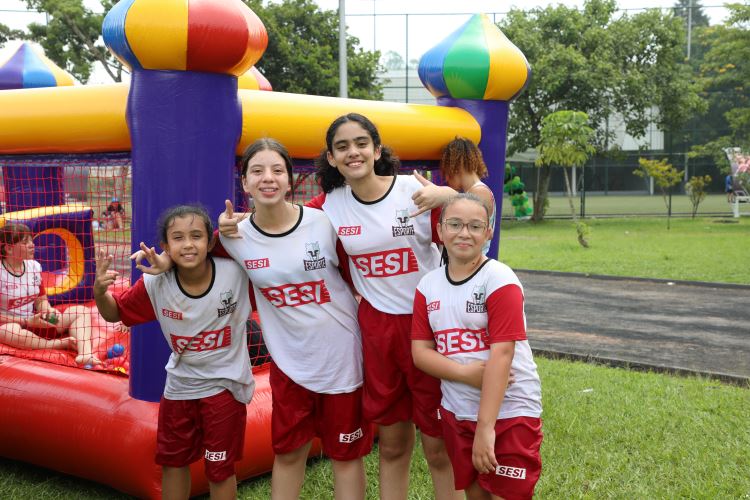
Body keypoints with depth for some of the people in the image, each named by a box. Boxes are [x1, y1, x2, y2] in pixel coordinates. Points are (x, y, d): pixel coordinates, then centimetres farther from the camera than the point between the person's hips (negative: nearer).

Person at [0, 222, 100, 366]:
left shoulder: (34, 266, 4)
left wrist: (49, 311, -12)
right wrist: (27, 321, -19)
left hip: (35, 322, 7)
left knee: (80, 311, -6)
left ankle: (85, 353, -34)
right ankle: (60, 344, -23)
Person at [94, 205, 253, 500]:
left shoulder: (236, 271, -22)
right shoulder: (155, 284, -15)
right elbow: (116, 313, 0)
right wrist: (100, 293, -22)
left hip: (225, 384, -3)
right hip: (179, 386, 3)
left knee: (220, 469, 9)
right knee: (172, 462, 22)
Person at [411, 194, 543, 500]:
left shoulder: (500, 280, -13)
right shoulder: (428, 285, 2)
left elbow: (501, 353, -19)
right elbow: (420, 351, 0)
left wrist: (486, 427, -22)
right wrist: (466, 372, -18)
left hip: (509, 412, -5)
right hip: (457, 411, 5)